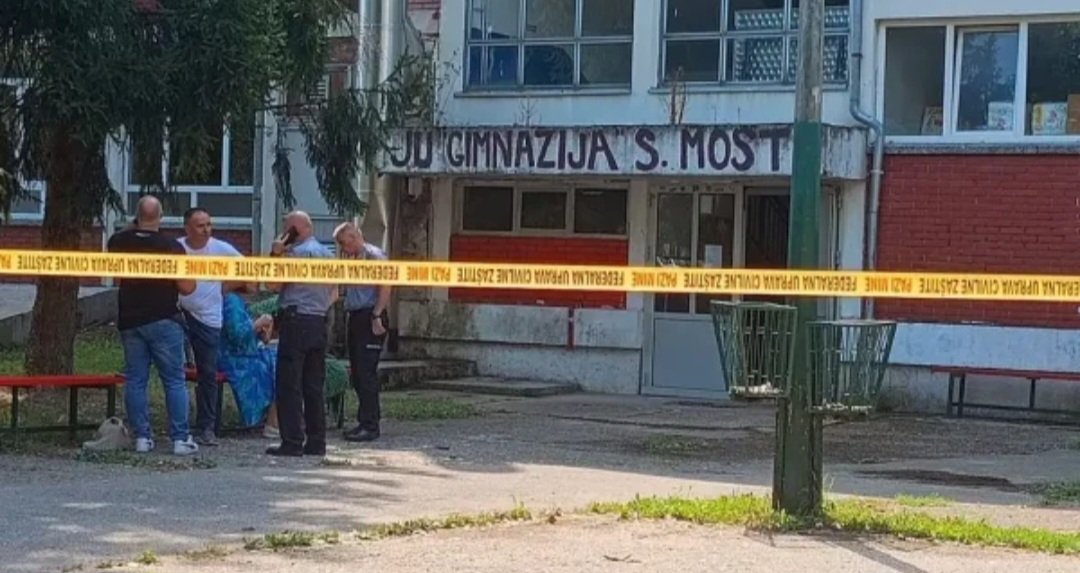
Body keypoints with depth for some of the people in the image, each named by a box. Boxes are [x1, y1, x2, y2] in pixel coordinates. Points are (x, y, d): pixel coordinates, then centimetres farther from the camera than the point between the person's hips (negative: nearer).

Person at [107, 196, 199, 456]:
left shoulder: (119, 242, -1)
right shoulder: (171, 247, -13)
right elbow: (187, 288, -13)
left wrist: (134, 229, 22)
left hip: (129, 321, 3)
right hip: (164, 320, -3)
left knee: (135, 380, 9)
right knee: (174, 381, 2)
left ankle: (141, 437, 7)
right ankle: (180, 439, 0)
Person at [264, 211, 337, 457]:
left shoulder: (297, 252, -10)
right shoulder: (327, 253, 15)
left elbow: (274, 284, -10)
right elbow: (334, 293, 19)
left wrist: (274, 254, -4)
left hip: (296, 321, -8)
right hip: (319, 323, 8)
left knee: (289, 385, -5)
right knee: (314, 386, 9)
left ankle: (292, 442, -9)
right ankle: (316, 441, 8)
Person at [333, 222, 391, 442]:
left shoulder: (374, 255, -8)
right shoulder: (352, 258, 19)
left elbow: (385, 287, -16)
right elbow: (345, 286, 17)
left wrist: (376, 316, -20)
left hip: (370, 318, -9)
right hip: (355, 317, 9)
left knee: (367, 373, -11)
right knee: (357, 373, 10)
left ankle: (370, 426, -11)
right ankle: (365, 421, 17)